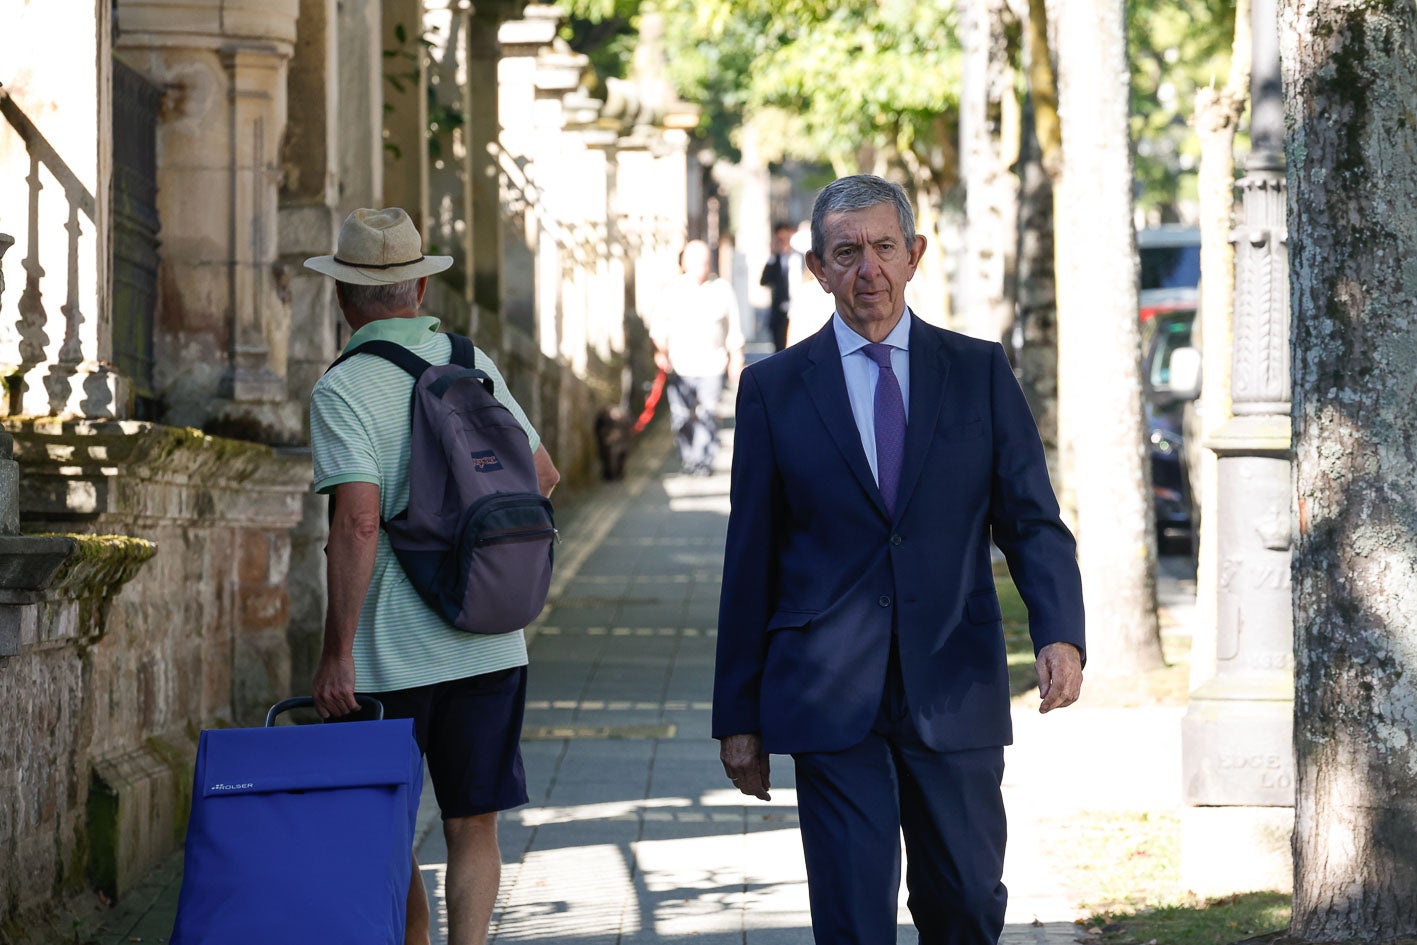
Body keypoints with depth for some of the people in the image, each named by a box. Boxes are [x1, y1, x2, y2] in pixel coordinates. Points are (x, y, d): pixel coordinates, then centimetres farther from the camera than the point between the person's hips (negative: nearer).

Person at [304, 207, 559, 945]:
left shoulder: (341, 391, -11)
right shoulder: (472, 364, 6)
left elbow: (358, 522, -21)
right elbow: (543, 475, 15)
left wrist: (336, 654, -17)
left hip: (388, 657, -4)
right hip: (489, 645, 4)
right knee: (472, 828, 6)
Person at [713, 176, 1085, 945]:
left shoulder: (980, 372, 6)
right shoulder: (774, 388, 4)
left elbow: (1032, 520, 3)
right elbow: (751, 559, 5)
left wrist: (1060, 634, -16)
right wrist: (737, 716, 4)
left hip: (954, 694, 1)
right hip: (831, 700, -1)